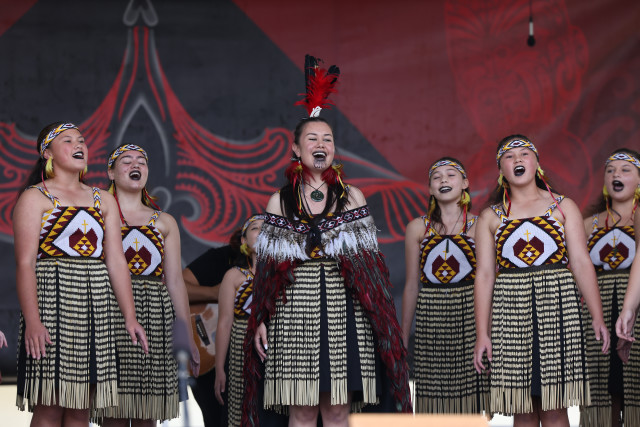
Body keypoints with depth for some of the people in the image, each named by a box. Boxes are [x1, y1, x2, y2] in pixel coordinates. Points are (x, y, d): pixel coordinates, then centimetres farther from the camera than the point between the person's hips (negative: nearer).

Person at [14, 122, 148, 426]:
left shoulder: (103, 200, 18)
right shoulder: (34, 198, 2)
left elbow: (116, 262, 13)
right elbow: (25, 263, -8)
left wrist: (130, 317, 5)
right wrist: (32, 320, -19)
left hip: (95, 308, 5)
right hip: (52, 301, -5)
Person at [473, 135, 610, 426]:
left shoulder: (563, 207, 10)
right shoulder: (490, 218, 11)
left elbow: (581, 263, 2)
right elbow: (484, 274, 5)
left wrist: (597, 317, -7)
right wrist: (482, 333, -3)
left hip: (557, 304, -1)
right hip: (511, 309, 1)